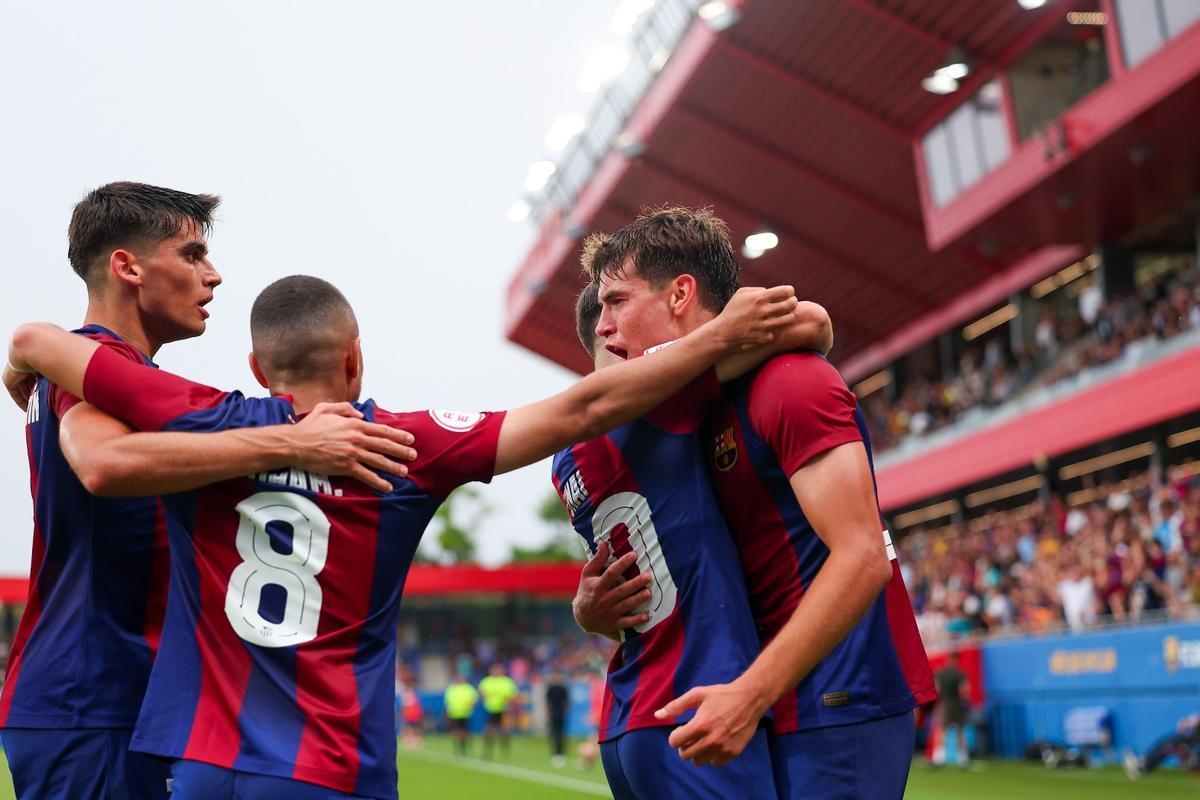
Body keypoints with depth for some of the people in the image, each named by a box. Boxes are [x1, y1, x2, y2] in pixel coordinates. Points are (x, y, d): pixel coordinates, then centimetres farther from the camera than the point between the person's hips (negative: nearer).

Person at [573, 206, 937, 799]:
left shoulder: (786, 382, -13)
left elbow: (863, 557, -21)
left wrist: (751, 693, -27)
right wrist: (595, 606, -7)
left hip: (840, 703, -9)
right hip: (786, 706, 9)